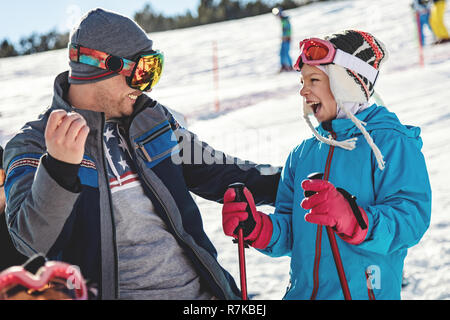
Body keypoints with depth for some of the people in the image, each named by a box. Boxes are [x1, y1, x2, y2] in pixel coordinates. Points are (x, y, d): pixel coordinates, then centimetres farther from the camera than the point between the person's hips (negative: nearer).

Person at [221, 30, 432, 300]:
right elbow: (290, 233, 10)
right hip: (302, 292, 3)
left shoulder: (391, 143, -7)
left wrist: (351, 219, -34)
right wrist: (255, 227, -9)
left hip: (365, 292, -3)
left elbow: (411, 221, -18)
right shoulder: (302, 155, 10)